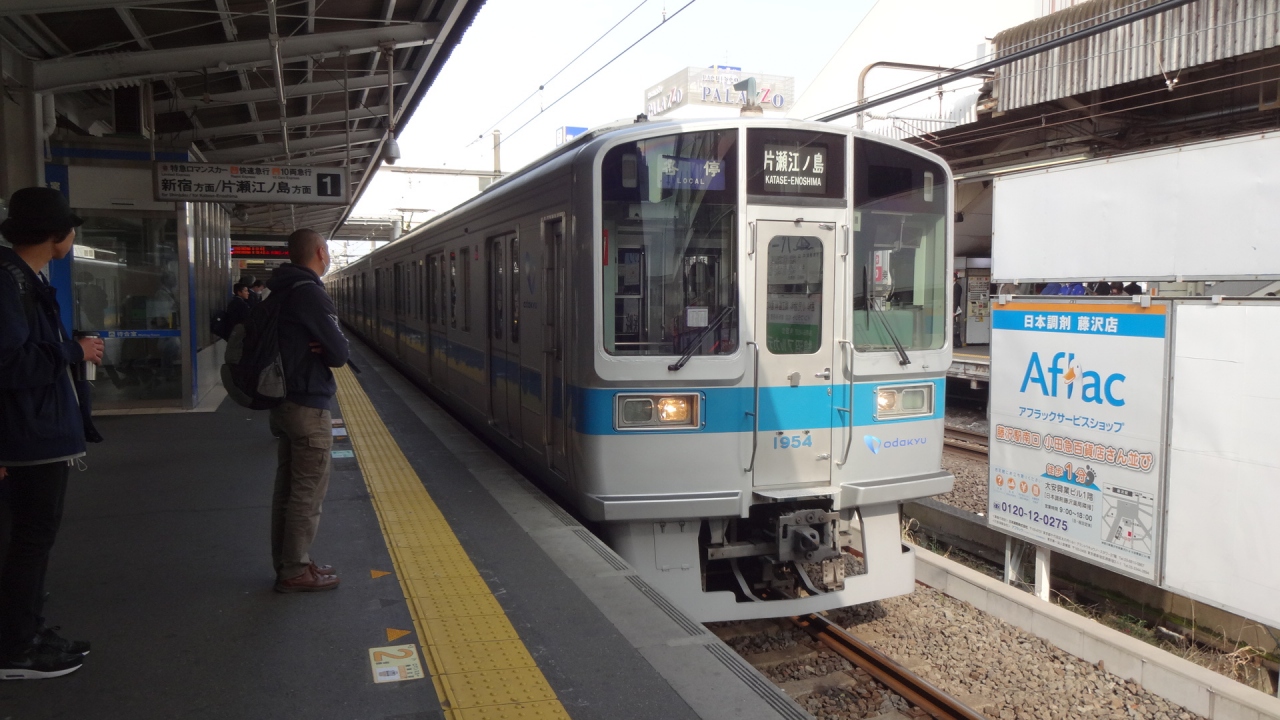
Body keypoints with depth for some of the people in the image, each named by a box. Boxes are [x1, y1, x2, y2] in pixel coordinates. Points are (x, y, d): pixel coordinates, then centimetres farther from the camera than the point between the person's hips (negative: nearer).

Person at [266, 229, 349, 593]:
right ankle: (295, 572, 6)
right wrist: (326, 351, 1)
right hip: (308, 406, -10)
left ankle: (287, 562, 25)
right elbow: (339, 353, -18)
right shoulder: (309, 293, -16)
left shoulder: (282, 292, 13)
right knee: (308, 493, -2)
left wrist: (314, 351, -4)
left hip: (286, 401, 10)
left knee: (288, 487, 15)